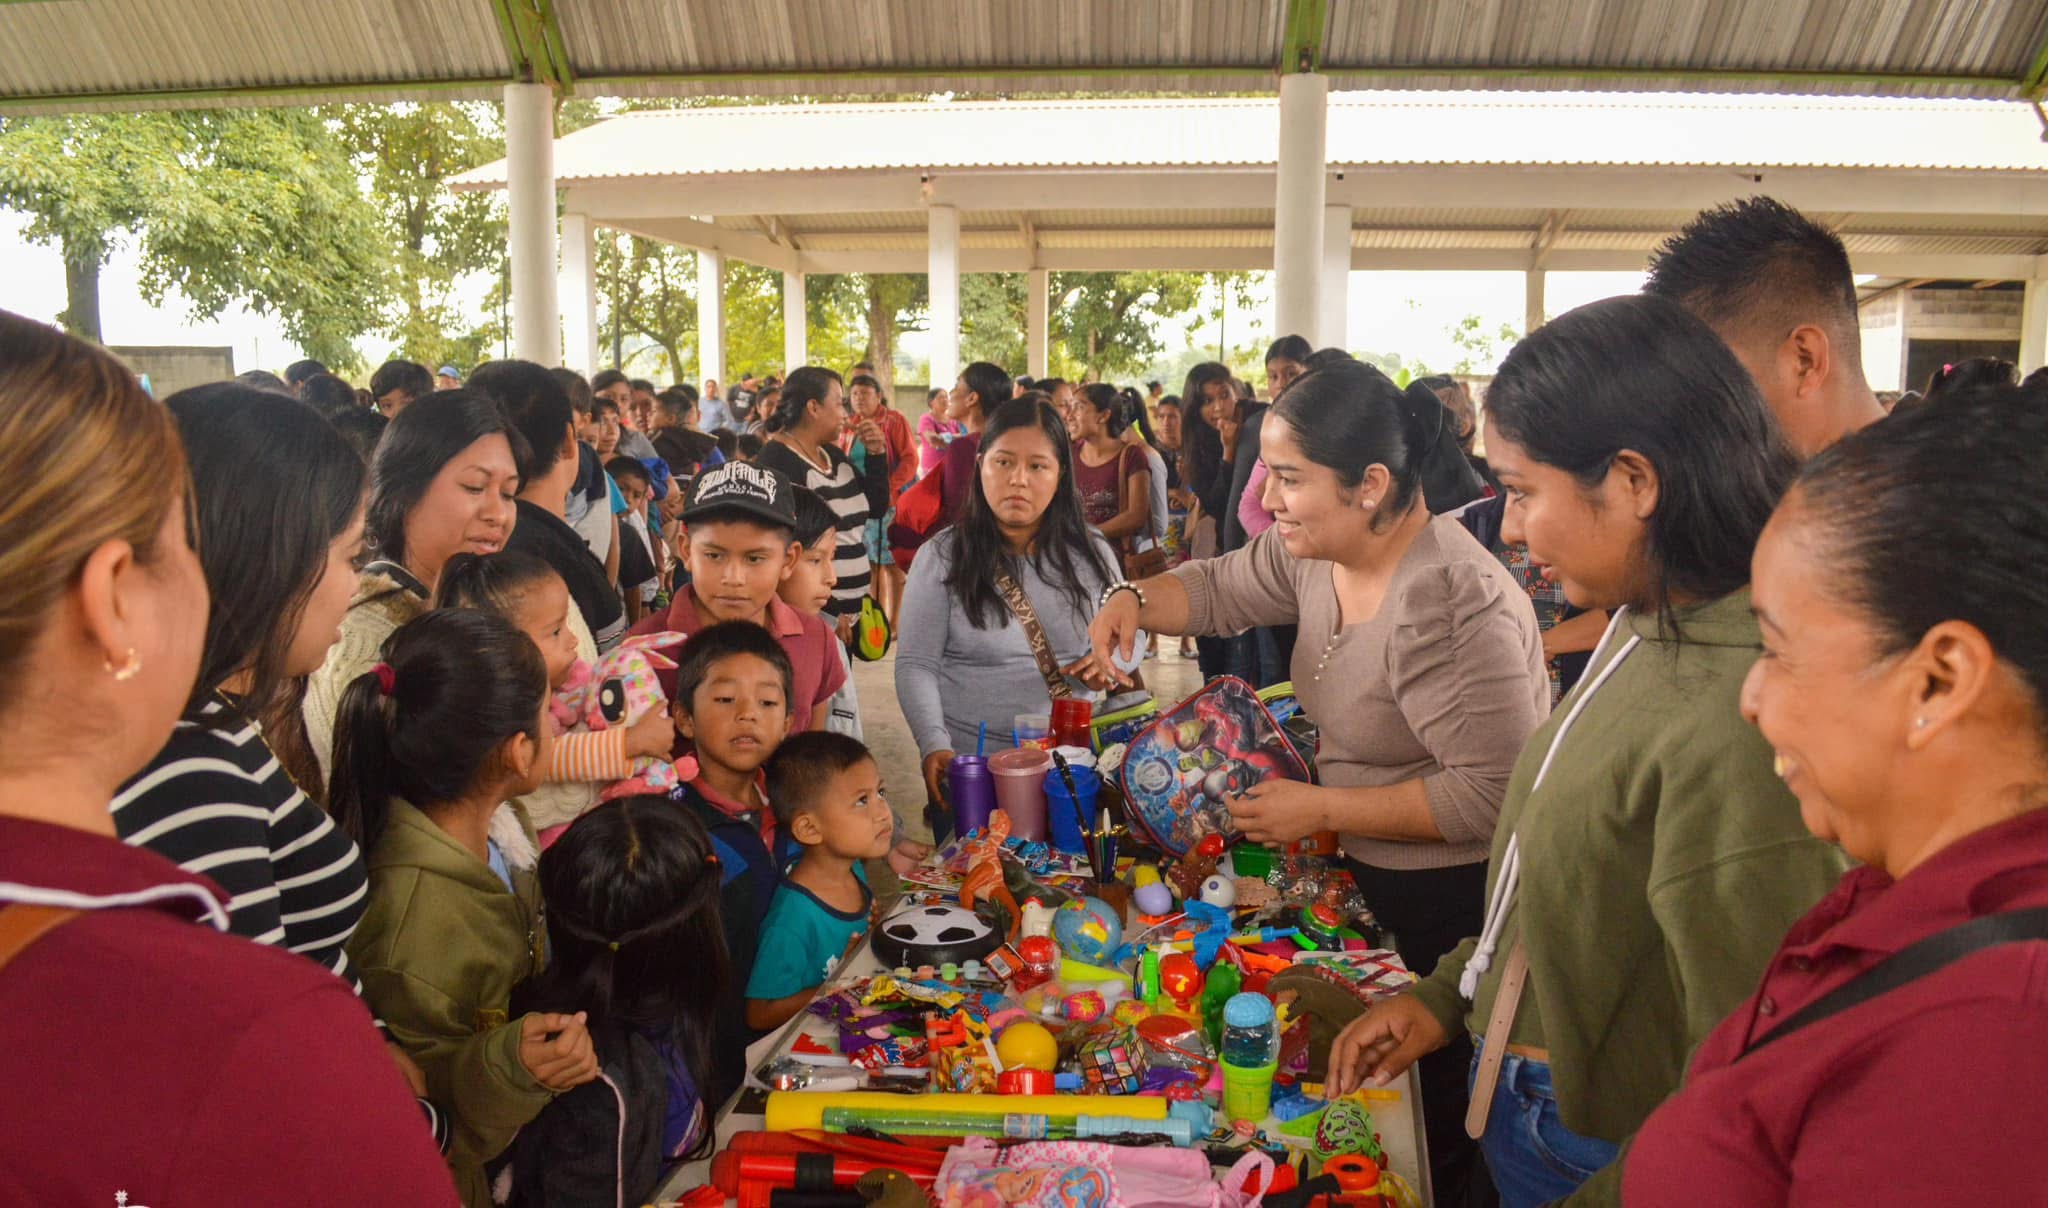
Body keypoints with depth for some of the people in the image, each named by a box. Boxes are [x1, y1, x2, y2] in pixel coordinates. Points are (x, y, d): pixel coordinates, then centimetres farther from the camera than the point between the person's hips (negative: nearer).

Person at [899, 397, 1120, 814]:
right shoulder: (942, 558, -6)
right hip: (969, 764, -2)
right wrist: (934, 745, -22)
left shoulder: (1090, 556, 2)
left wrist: (1110, 663, -10)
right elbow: (916, 665, -8)